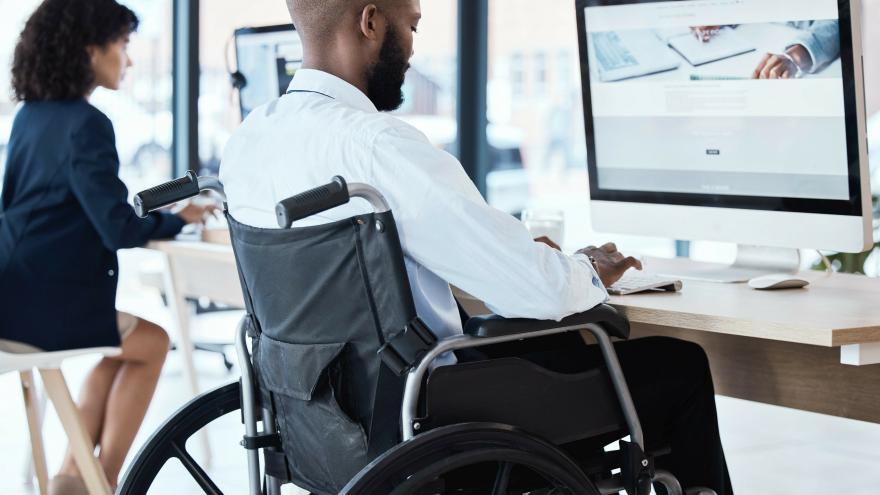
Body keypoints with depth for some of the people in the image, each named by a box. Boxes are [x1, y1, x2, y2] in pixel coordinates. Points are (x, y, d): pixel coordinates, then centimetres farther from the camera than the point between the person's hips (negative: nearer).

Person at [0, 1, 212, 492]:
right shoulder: (86, 125, -16)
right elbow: (119, 230, -18)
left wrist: (131, 214, 13)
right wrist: (179, 219, -1)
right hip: (42, 308, -8)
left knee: (124, 344, 29)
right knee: (152, 343, 18)